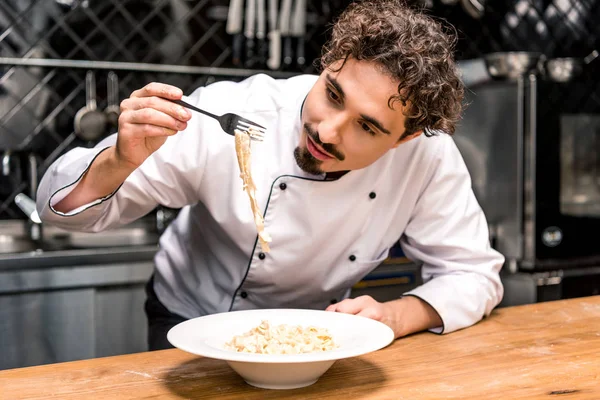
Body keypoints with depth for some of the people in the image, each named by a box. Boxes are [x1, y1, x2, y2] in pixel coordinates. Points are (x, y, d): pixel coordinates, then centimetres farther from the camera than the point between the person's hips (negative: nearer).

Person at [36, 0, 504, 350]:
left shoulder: (427, 153, -21)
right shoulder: (230, 117, -26)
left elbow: (474, 275, -11)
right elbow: (64, 207, -19)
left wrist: (396, 316, -30)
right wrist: (121, 159, -41)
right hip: (193, 326, -1)